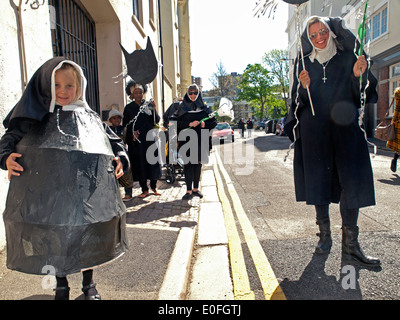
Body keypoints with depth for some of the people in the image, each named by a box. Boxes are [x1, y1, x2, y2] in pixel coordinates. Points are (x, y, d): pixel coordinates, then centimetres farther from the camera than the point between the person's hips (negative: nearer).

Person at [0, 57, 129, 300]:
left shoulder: (90, 117, 7)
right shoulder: (35, 118, 3)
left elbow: (113, 140, 13)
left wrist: (120, 159, -4)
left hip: (86, 194, 1)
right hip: (49, 195, 0)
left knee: (89, 239, 11)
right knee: (54, 241, 12)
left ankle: (89, 283, 35)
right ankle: (61, 286, 38)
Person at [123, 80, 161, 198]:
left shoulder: (148, 105, 9)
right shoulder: (129, 107, 7)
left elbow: (157, 121, 1)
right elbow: (125, 125, 6)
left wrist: (153, 110, -15)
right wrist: (132, 133, -11)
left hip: (150, 138, 1)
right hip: (136, 141, -1)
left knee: (153, 161, 2)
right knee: (139, 164, 0)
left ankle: (153, 186, 19)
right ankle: (144, 189, 11)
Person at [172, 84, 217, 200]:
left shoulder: (204, 107, 8)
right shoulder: (182, 108, 4)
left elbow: (213, 122, 8)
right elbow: (176, 122, -5)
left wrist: (205, 124, -12)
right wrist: (189, 124, -17)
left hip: (200, 140, 2)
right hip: (187, 139, -2)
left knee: (198, 163, 7)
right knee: (188, 164, -5)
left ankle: (195, 189, 18)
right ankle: (189, 190, -2)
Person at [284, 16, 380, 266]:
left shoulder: (348, 58, 8)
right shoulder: (304, 64, 10)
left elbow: (360, 96, 5)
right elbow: (298, 102, 6)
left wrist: (358, 77, -14)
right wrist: (304, 87, -14)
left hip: (345, 128, 0)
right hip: (314, 131, 1)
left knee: (352, 182, -6)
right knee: (319, 180, 3)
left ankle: (350, 243, 6)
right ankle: (325, 236, 17)